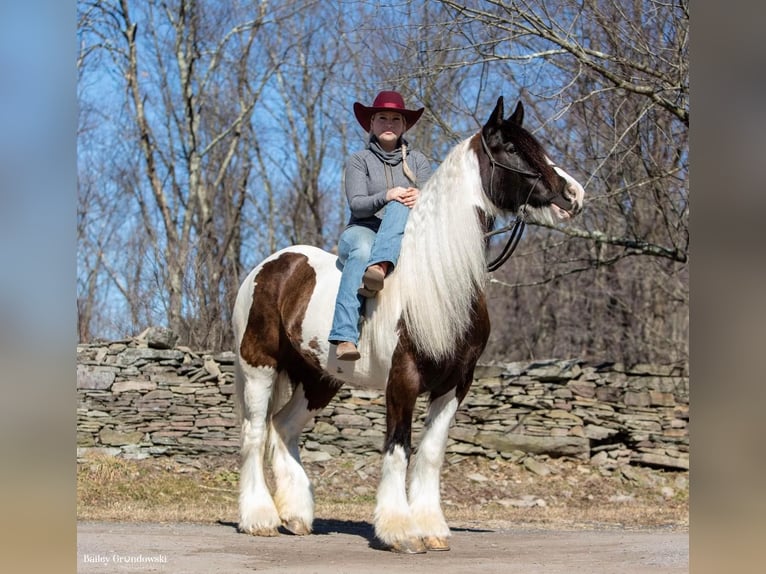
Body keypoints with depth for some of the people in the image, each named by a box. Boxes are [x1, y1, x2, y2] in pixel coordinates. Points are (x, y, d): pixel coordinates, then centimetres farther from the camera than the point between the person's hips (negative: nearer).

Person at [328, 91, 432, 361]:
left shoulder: (417, 160, 17)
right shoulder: (359, 160, 10)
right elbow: (356, 204, -6)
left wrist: (419, 198, -23)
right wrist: (386, 196, -26)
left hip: (406, 238, 2)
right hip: (362, 230, -1)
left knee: (401, 205, -31)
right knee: (361, 253, -39)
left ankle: (380, 267, -57)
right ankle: (345, 337, -53)